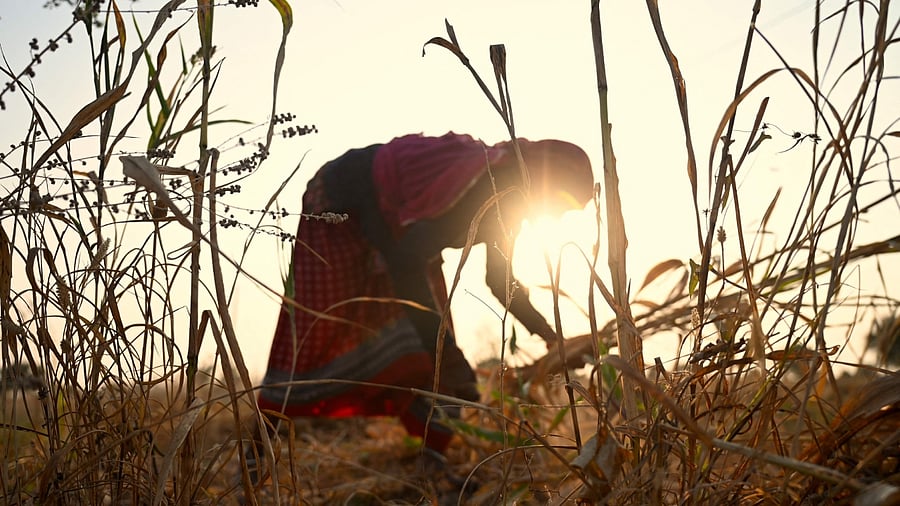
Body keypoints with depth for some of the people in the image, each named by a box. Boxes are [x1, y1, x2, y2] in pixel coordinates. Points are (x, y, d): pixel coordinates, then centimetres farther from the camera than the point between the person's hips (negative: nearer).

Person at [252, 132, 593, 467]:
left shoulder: (508, 198, -9)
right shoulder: (478, 189, -37)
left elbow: (500, 279, 4)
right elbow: (406, 263, -45)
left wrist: (551, 338, -3)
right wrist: (446, 352, -46)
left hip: (395, 225, 8)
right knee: (313, 335, -8)